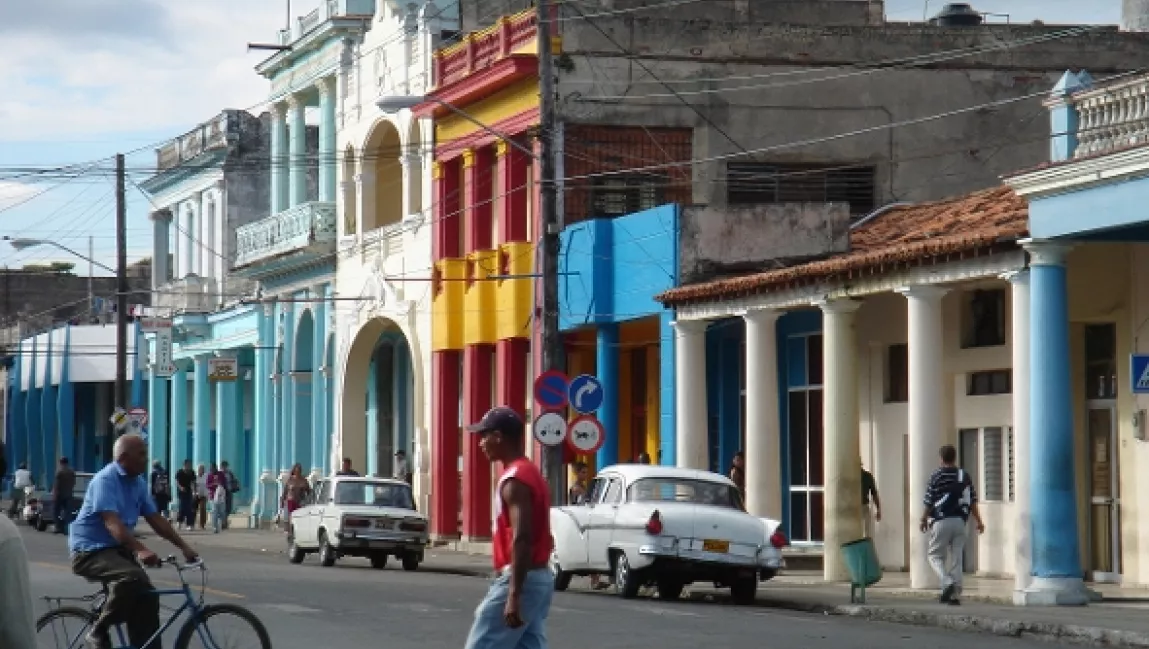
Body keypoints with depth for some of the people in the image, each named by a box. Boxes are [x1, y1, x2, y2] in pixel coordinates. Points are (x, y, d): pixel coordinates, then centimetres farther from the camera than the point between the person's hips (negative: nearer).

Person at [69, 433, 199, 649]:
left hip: (118, 549, 9)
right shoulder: (105, 480, -19)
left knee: (147, 599, -4)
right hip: (91, 551, -9)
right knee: (133, 578, -33)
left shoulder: (139, 483, 7)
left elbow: (156, 520, 10)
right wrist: (141, 550, -44)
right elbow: (112, 522, -31)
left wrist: (183, 547, 0)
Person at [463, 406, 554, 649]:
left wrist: (513, 596, -27)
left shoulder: (514, 480, -14)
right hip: (540, 578, 10)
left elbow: (521, 540, -24)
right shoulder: (531, 474, 17)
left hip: (520, 581, -10)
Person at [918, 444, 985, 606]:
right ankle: (955, 594, 4)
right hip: (960, 521, 4)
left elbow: (928, 502, -2)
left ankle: (947, 582, -18)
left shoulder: (936, 477, -6)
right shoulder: (965, 476, 6)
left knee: (935, 555, 6)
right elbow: (973, 501, 7)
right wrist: (979, 521, 14)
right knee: (956, 558, 7)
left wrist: (923, 520, 13)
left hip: (941, 521, -4)